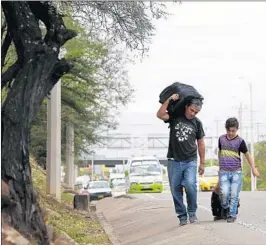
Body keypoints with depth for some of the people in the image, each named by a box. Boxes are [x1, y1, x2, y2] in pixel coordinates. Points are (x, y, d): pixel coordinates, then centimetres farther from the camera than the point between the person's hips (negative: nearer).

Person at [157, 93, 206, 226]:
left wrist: (202, 163, 12)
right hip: (174, 161, 0)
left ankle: (192, 212, 0)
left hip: (190, 161, 0)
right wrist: (169, 99, -17)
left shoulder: (197, 123, 6)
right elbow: (160, 115, -16)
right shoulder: (175, 117, 2)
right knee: (175, 190, 2)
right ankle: (182, 216, 14)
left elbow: (200, 143, 13)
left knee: (190, 185, -19)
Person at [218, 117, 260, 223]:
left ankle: (232, 215, 5)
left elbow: (247, 154, 4)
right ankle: (225, 208, 13)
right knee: (224, 193, -14)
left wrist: (253, 168, 0)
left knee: (234, 195, -5)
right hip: (224, 172, 1)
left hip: (236, 172, -1)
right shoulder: (221, 139, 6)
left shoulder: (240, 141, -2)